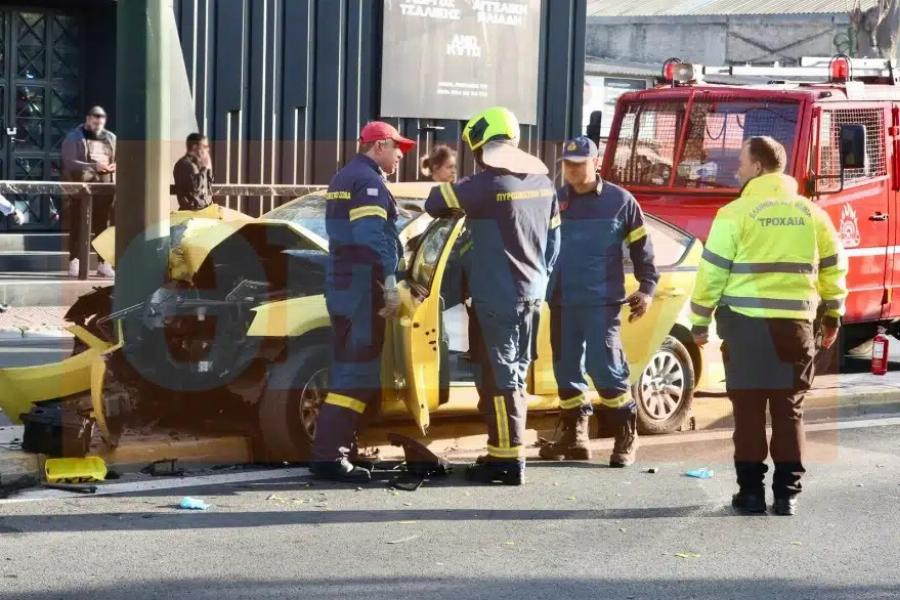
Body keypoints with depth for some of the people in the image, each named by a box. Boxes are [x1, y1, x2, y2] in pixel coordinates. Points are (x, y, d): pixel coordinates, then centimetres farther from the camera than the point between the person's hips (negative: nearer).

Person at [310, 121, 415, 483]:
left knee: (348, 371, 15)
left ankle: (335, 450, 19)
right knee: (357, 376, -10)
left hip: (342, 288, 10)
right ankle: (329, 456, -14)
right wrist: (389, 289, -19)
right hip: (364, 290, -10)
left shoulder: (343, 179, 20)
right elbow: (373, 241, -21)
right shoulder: (369, 182, -12)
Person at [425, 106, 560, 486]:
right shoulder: (542, 181, 9)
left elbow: (435, 203, -12)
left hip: (497, 297, -8)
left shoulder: (488, 183, -16)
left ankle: (508, 460, -2)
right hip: (532, 295, 8)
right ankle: (504, 453, 20)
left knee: (498, 378, -3)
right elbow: (554, 239, 16)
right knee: (513, 375, 14)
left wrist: (456, 206, 10)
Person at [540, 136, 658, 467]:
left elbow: (641, 247, 6)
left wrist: (646, 287, 2)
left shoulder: (619, 200, 0)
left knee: (606, 370, -9)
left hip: (601, 301, -4)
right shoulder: (555, 200, 8)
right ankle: (574, 437, 20)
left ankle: (626, 439, 2)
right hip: (562, 301, 4)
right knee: (566, 371, 9)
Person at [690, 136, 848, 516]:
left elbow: (712, 272, -5)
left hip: (745, 323, -3)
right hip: (796, 324, 3)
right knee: (789, 410, 9)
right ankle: (787, 494, 9)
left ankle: (751, 492, 6)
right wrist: (833, 316, 23)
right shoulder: (812, 213, 7)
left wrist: (700, 321, 4)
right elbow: (833, 269, 12)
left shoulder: (735, 213, -6)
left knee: (748, 409, 4)